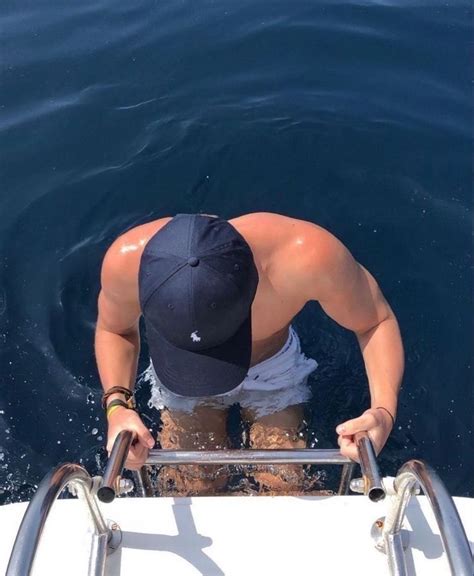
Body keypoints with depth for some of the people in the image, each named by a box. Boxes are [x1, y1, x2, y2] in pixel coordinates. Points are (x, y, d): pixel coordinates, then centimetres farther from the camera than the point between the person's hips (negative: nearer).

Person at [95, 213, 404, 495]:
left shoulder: (308, 255, -42)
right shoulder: (127, 260, -37)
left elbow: (376, 322, -22)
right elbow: (115, 330, -13)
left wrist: (384, 410, -38)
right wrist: (117, 405, -30)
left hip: (273, 369, 0)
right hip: (183, 382, 1)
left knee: (287, 489, 2)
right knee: (192, 494, 2)